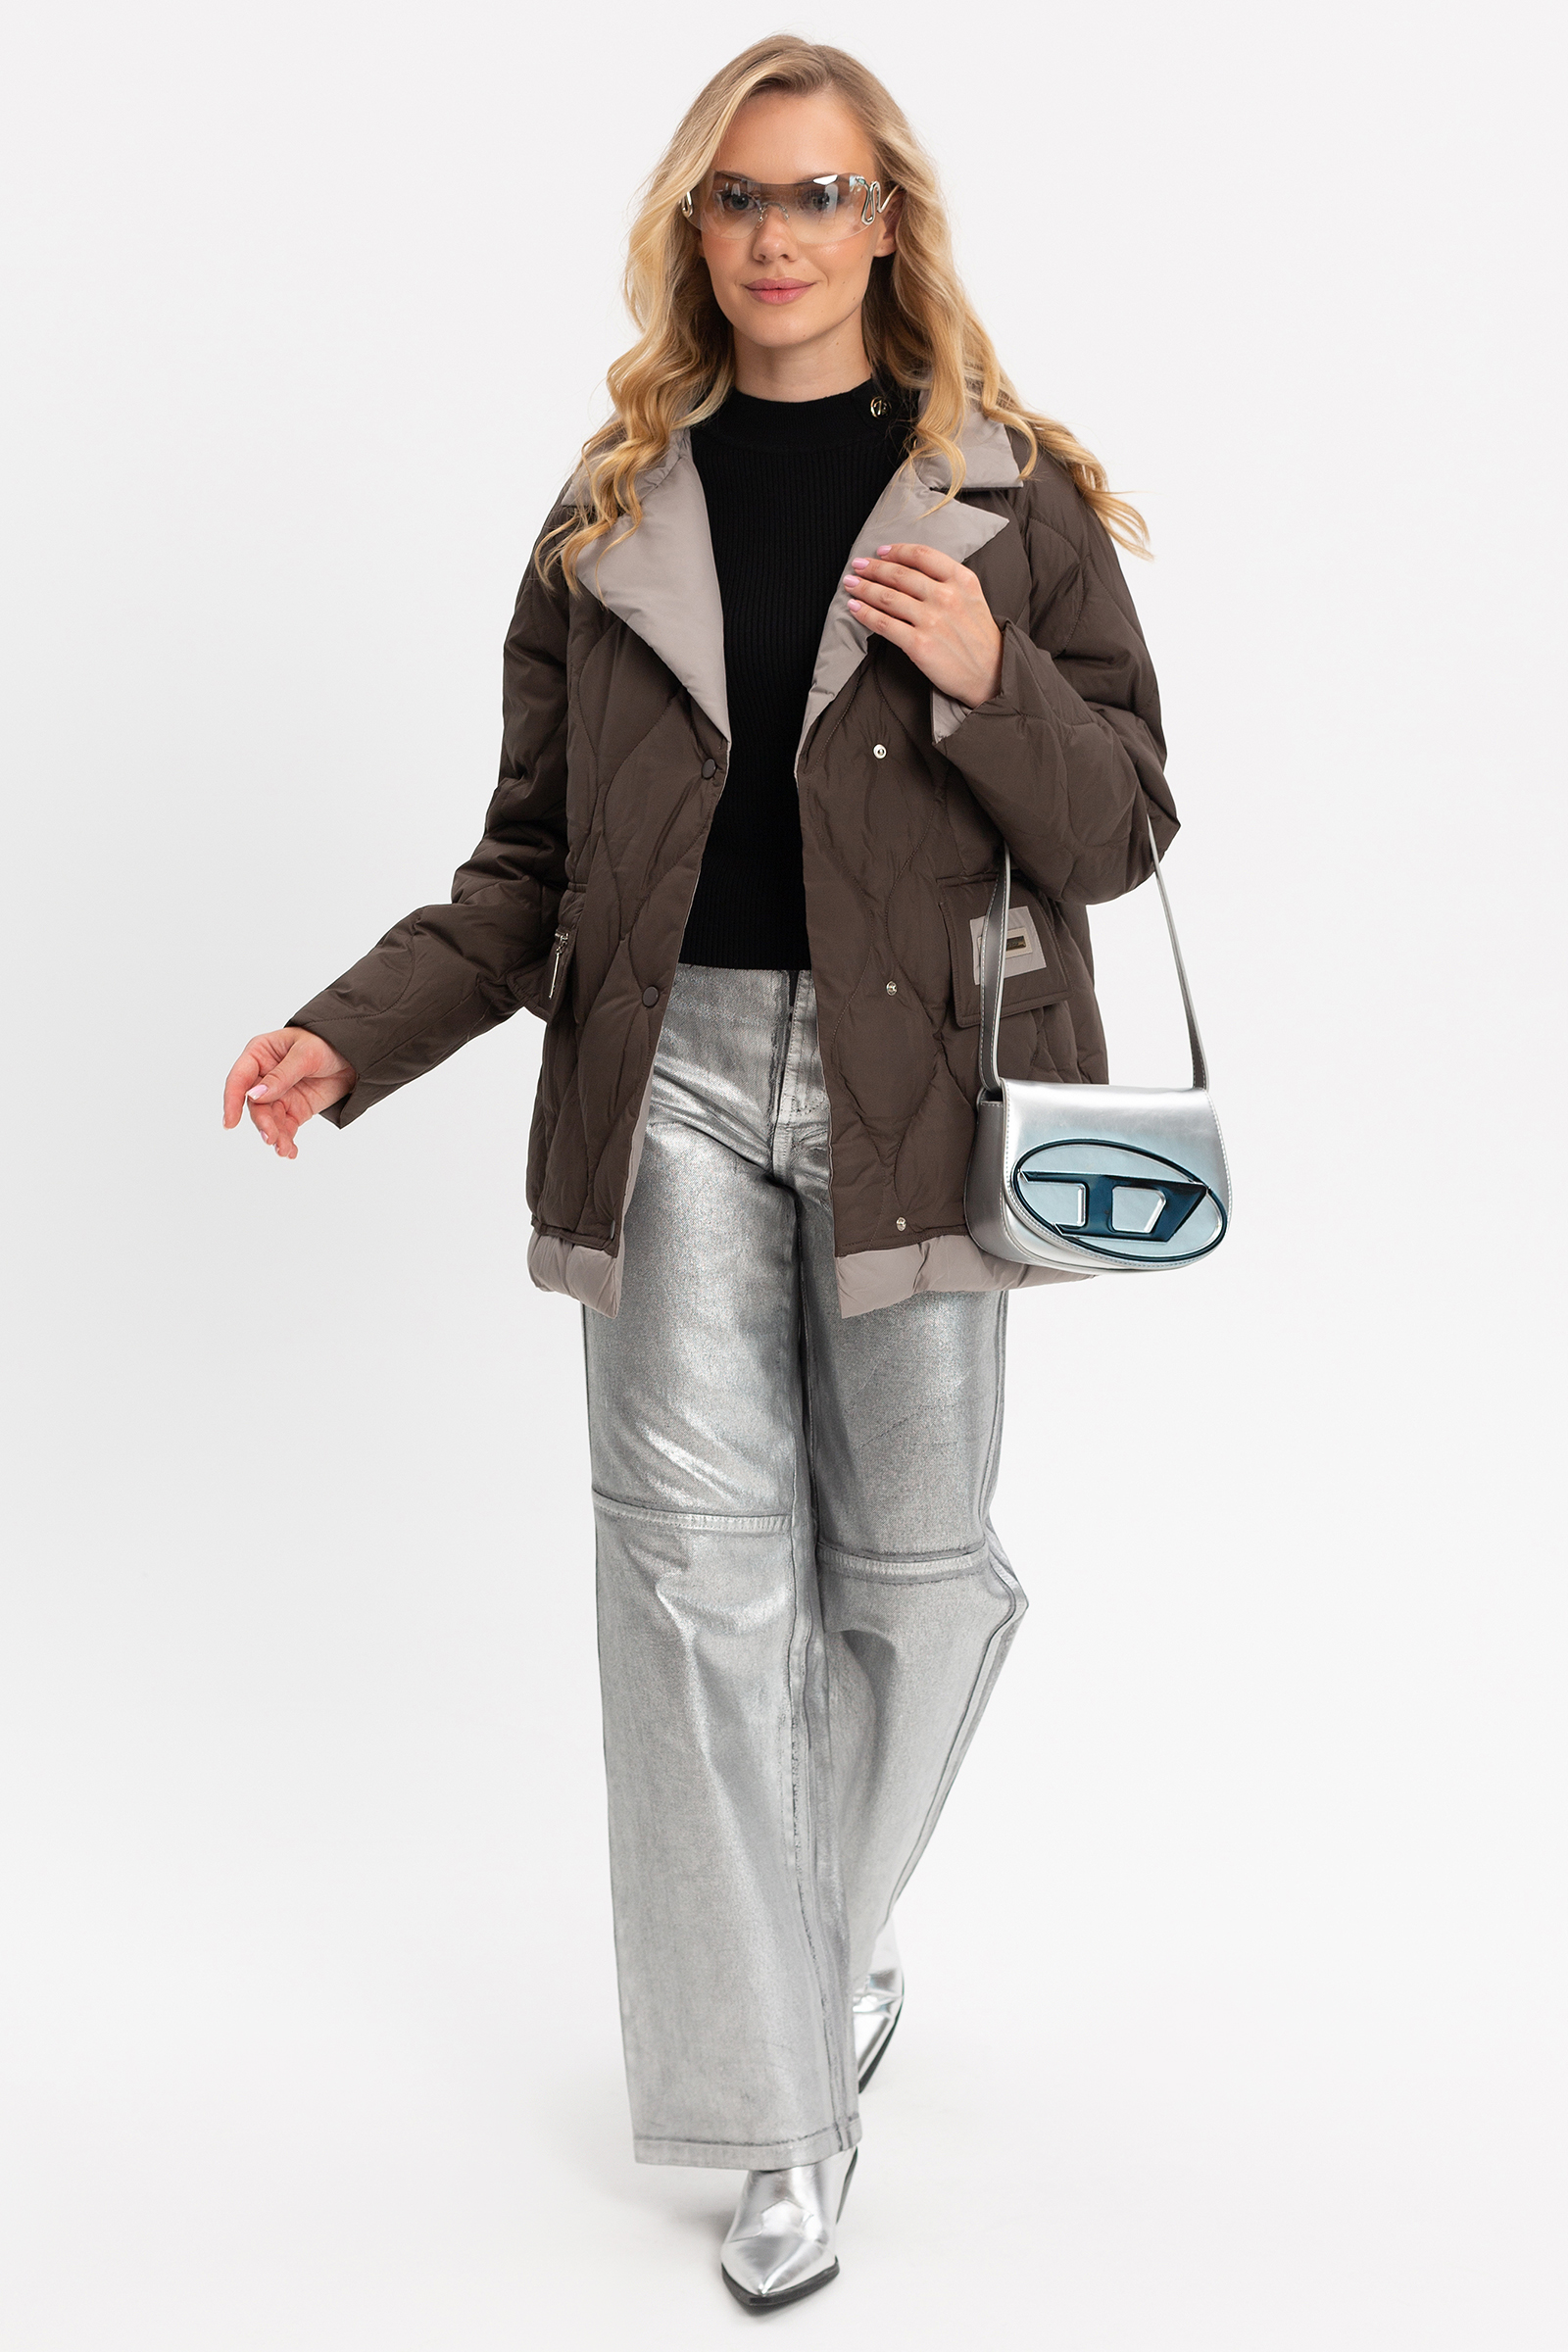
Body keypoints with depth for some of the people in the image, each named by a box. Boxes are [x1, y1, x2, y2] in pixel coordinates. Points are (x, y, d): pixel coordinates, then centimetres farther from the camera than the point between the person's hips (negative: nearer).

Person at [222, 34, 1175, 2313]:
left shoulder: (1008, 496, 4)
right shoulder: (616, 514, 10)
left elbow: (1116, 835, 2)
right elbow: (534, 860, 10)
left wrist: (990, 677, -16)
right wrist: (353, 1035, -3)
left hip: (910, 1082, -1)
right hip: (674, 1079, 1)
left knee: (907, 1559, 7)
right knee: (702, 1567, -2)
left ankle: (839, 1929, 37)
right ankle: (785, 2106, 10)